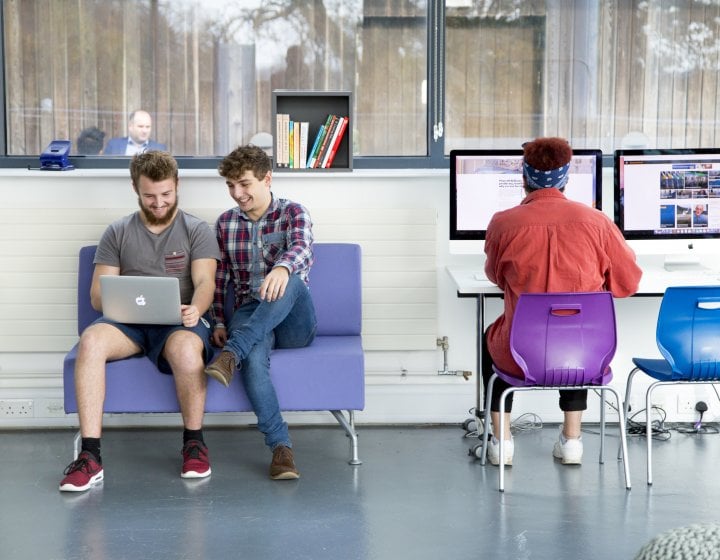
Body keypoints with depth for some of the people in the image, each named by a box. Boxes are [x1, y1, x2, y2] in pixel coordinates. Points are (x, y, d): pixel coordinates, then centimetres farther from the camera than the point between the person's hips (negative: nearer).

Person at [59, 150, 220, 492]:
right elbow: (97, 294, 8)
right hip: (129, 322, 2)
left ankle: (193, 442, -16)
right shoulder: (118, 233, 14)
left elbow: (204, 282, -4)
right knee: (91, 340, -32)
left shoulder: (196, 230, 9)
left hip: (179, 322, -2)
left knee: (185, 347, -39)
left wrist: (195, 309, -28)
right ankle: (90, 456, -32)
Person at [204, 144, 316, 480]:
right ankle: (280, 446, -38)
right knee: (253, 356, -36)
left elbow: (301, 248, -21)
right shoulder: (225, 224, 14)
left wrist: (282, 267, -45)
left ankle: (232, 353, -44)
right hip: (248, 315, 2)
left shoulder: (292, 213, 2)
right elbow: (219, 279, 16)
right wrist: (218, 323, 1)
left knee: (291, 281, -37)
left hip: (293, 324, -2)